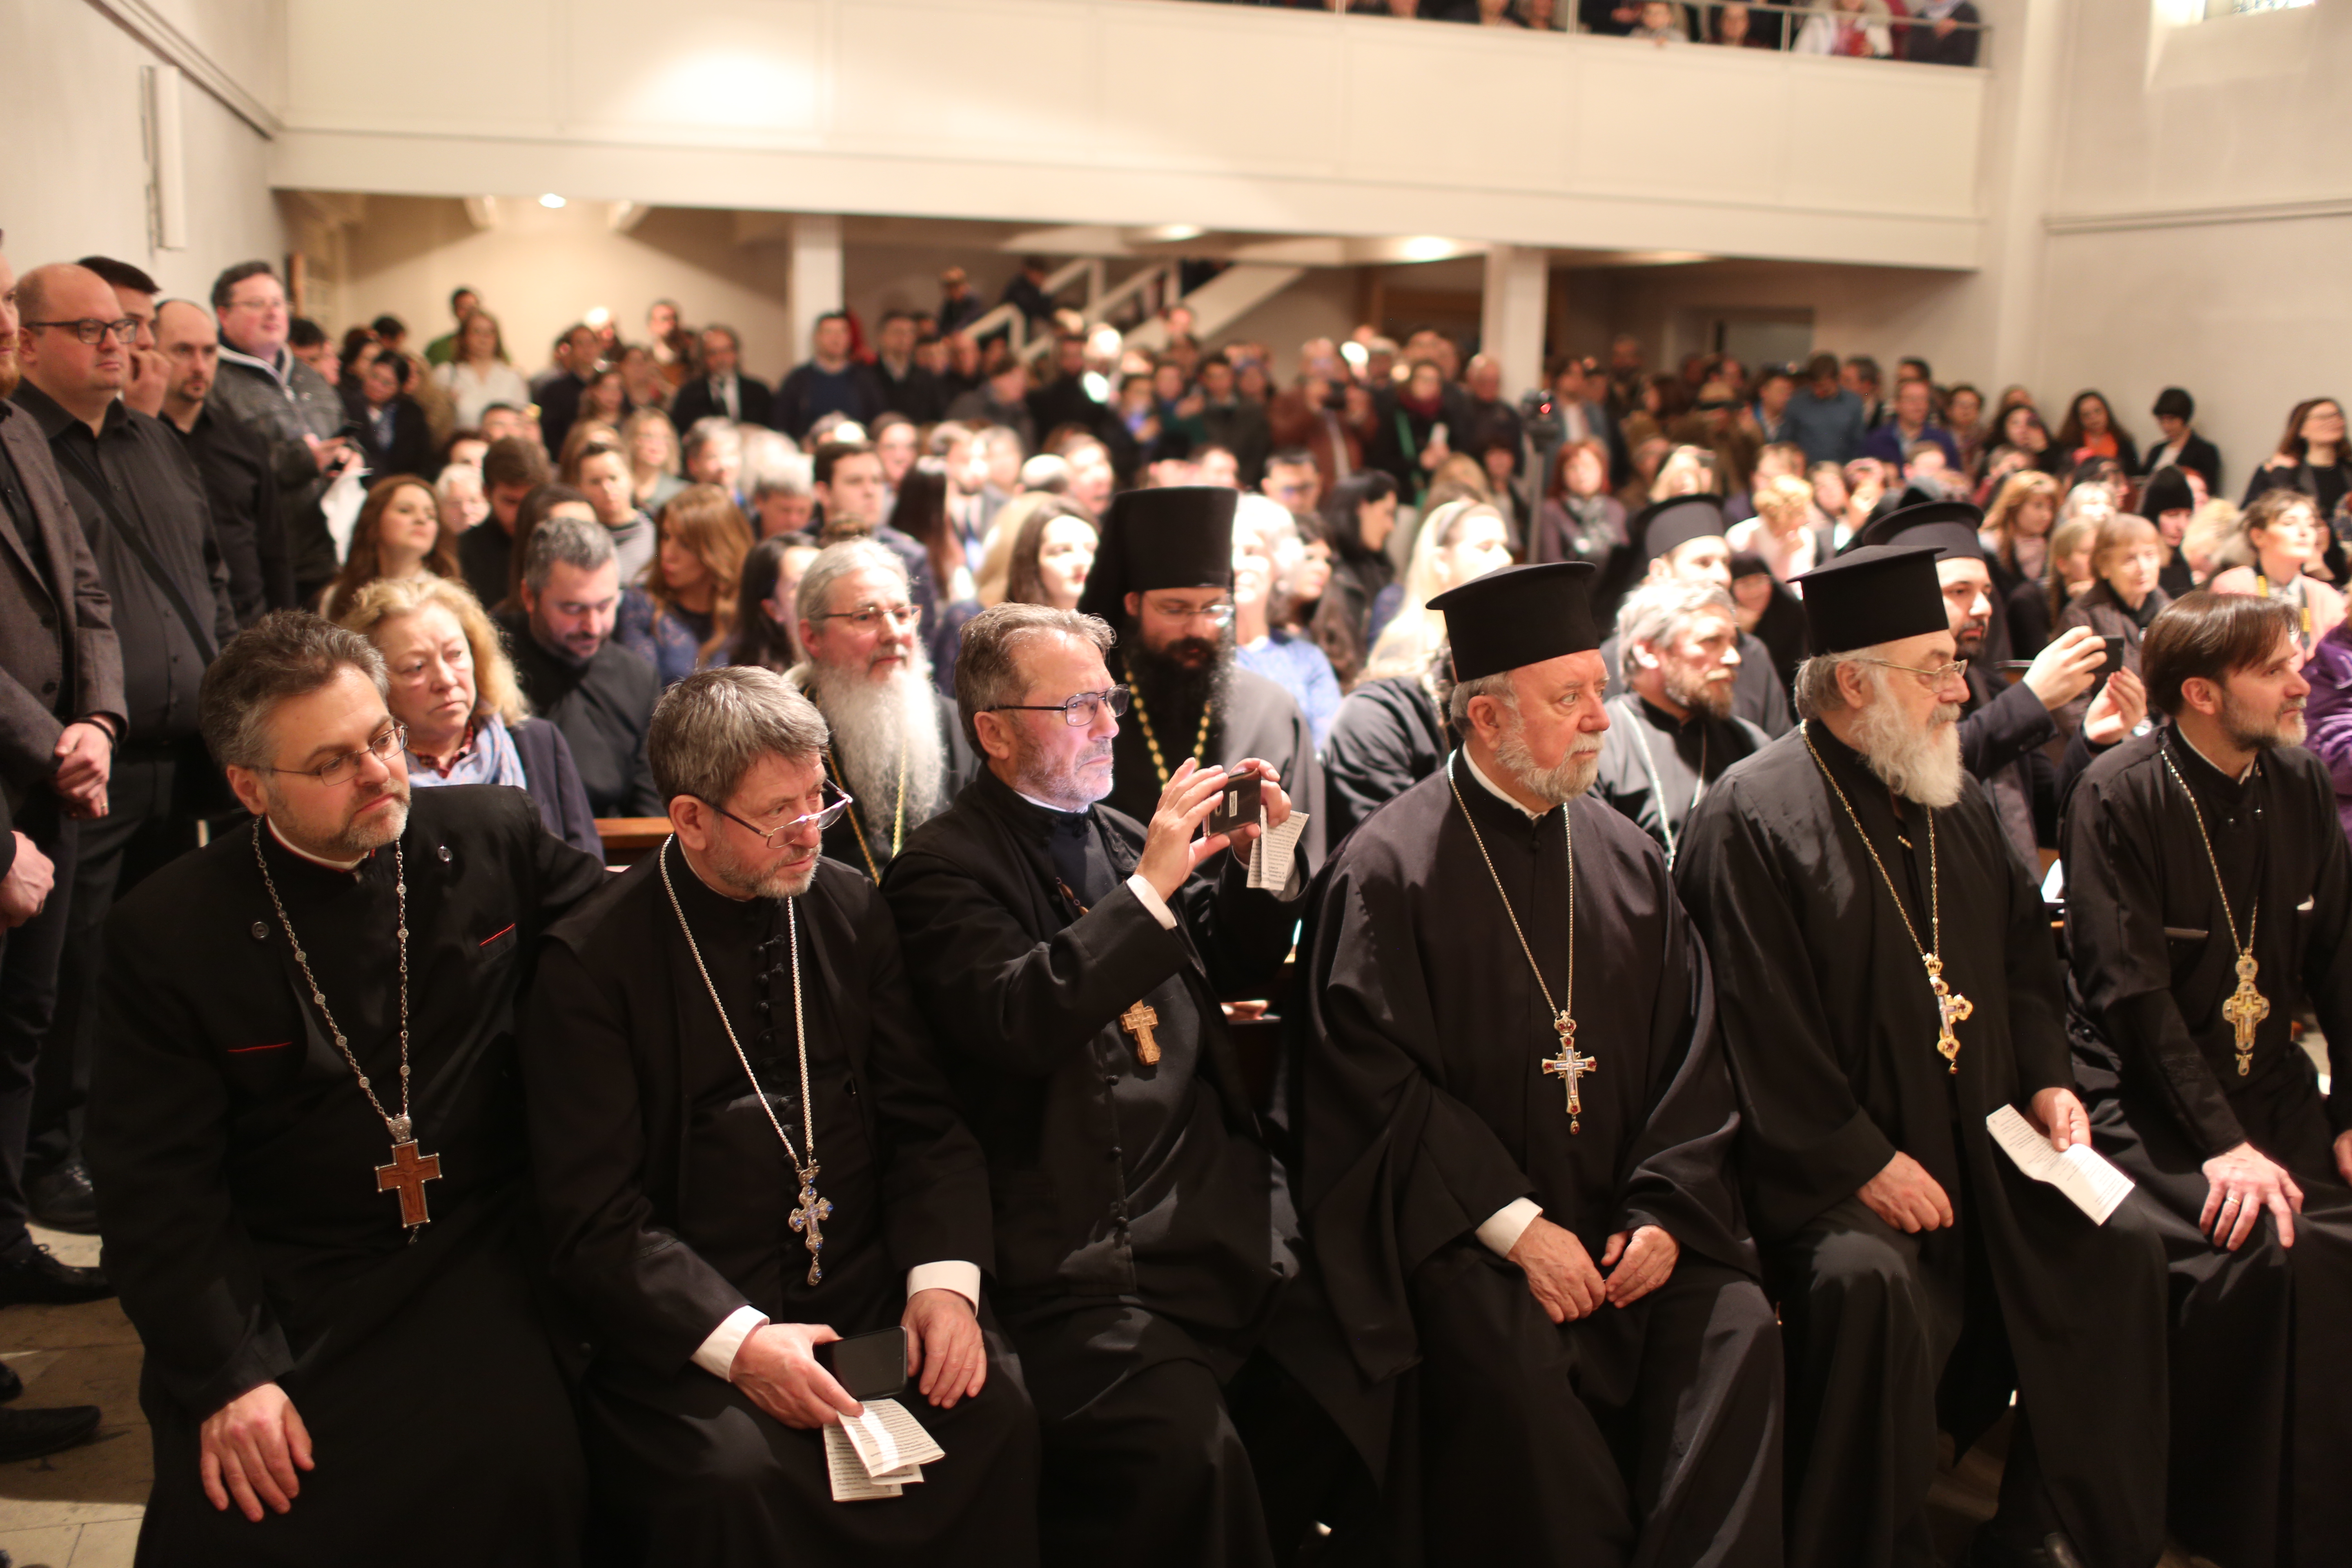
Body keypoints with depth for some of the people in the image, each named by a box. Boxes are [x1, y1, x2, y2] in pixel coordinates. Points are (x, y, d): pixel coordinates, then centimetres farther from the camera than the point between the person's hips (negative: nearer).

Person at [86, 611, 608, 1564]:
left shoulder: (493, 836, -1)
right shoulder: (168, 932, -5)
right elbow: (155, 1187, -4)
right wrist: (228, 1372, -13)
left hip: (474, 1259, 1)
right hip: (275, 1286, 0)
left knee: (524, 1466, -24)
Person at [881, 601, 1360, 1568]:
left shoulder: (1125, 835, 16)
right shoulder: (942, 870, -3)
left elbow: (1237, 972, 25)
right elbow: (1013, 1025, -20)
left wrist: (1262, 867, 6)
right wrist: (1150, 885, -21)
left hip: (1232, 1225, 7)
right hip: (1094, 1263, -7)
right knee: (1189, 1453, -26)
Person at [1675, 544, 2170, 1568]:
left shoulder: (1953, 799, 13)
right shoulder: (1753, 819, -13)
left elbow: (2022, 951, 21)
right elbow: (1757, 1030, -18)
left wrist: (2046, 1079, 6)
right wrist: (1861, 1160, -19)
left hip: (1984, 1146, 8)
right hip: (1831, 1168, -8)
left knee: (2119, 1248, -5)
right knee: (1871, 1281, -31)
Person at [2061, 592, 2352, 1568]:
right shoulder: (2120, 796, -13)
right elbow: (2131, 989, -16)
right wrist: (2223, 1143, -20)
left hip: (2267, 1079, 6)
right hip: (2146, 1091, -6)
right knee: (2262, 1252, -26)